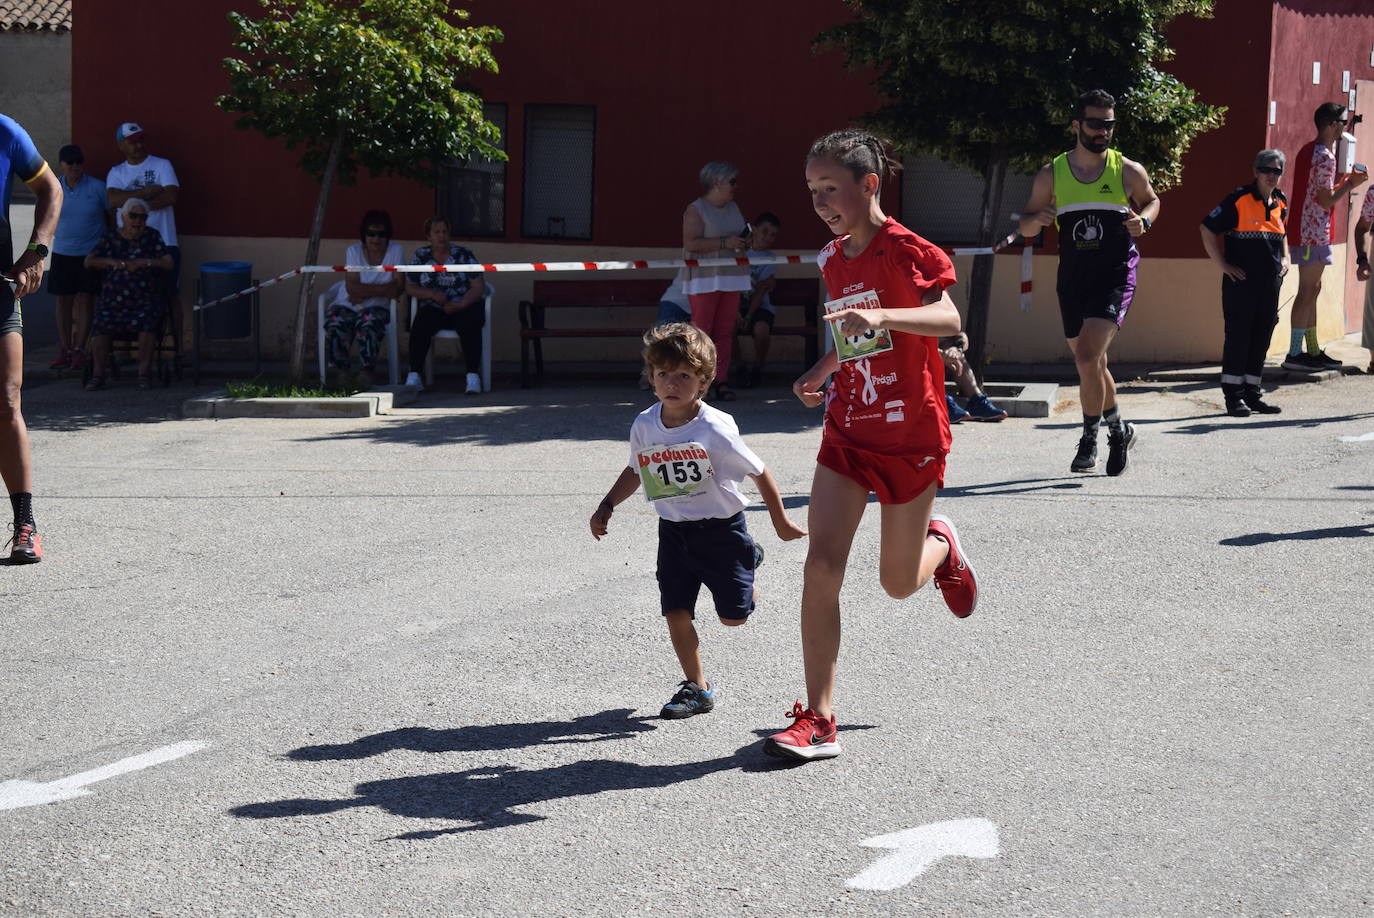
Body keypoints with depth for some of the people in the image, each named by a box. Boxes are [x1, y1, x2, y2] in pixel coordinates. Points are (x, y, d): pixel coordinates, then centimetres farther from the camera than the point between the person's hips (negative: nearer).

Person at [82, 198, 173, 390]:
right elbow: (89, 262, 8)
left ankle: (145, 372, -22)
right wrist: (112, 262, -7)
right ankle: (98, 374, -20)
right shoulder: (111, 238, 14)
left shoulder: (152, 237, 11)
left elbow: (169, 263, 3)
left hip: (146, 299, -1)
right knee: (101, 325, -26)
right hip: (114, 299, 1)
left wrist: (144, 262, -11)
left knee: (146, 323, -32)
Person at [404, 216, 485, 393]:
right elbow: (410, 287, 10)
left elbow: (479, 287, -2)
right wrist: (432, 294, -9)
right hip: (434, 309, 2)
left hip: (464, 307, -2)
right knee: (420, 324, -30)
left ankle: (473, 377, -36)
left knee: (470, 325, -35)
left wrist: (459, 305, -17)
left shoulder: (463, 254, 2)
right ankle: (414, 376, -32)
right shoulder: (421, 256, 9)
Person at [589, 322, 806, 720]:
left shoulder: (715, 429, -22)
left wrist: (781, 523, -2)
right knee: (676, 612, -4)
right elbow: (635, 471, 14)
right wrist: (606, 507, 5)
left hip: (720, 527, -3)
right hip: (674, 532, 4)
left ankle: (750, 558, 37)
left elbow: (759, 473, -10)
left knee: (733, 616, 5)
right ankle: (697, 687, 14)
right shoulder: (644, 426, -8)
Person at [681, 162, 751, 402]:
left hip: (731, 278, 7)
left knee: (725, 332, 3)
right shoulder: (696, 210, -6)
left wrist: (743, 243, 6)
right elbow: (691, 243, -17)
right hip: (704, 279, -7)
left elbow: (741, 236, 30)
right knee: (701, 331, -9)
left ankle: (720, 380, 5)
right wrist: (724, 243, -20)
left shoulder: (733, 208, 17)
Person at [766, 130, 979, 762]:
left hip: (911, 436, -5)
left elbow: (948, 318, -31)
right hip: (848, 431, 5)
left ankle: (940, 544, 46)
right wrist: (823, 371, 8)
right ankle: (818, 721, -10)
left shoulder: (905, 250, -14)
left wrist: (881, 315, -46)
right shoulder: (833, 260, 7)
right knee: (822, 565, -12)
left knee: (899, 584, 8)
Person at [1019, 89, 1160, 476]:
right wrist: (1038, 219, -14)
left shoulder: (1129, 171, -1)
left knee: (1087, 356, -20)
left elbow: (1152, 201, 18)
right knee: (1092, 363, 14)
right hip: (1073, 281, 4)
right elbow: (1025, 226, 9)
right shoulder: (1051, 175, 2)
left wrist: (1144, 221, -5)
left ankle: (1089, 439, -7)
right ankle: (1119, 429, 35)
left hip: (1115, 277, -4)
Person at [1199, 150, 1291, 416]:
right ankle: (1233, 396, 1)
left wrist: (1284, 258, 15)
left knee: (1262, 338, 9)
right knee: (1238, 336, -4)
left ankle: (1252, 394, 18)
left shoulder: (1281, 203, 11)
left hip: (1270, 282, 6)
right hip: (1241, 282, -6)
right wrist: (1223, 265, -10)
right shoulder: (1239, 200, -9)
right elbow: (1207, 229, -8)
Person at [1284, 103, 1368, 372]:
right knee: (1308, 291, -7)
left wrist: (1344, 180, 15)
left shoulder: (1309, 150, 14)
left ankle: (1313, 350, 19)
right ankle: (1294, 354, -7)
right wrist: (1350, 183, -6)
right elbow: (1327, 200, -18)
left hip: (1304, 231, 10)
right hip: (1314, 233, -10)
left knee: (1311, 290, 13)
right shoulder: (1325, 157, -17)